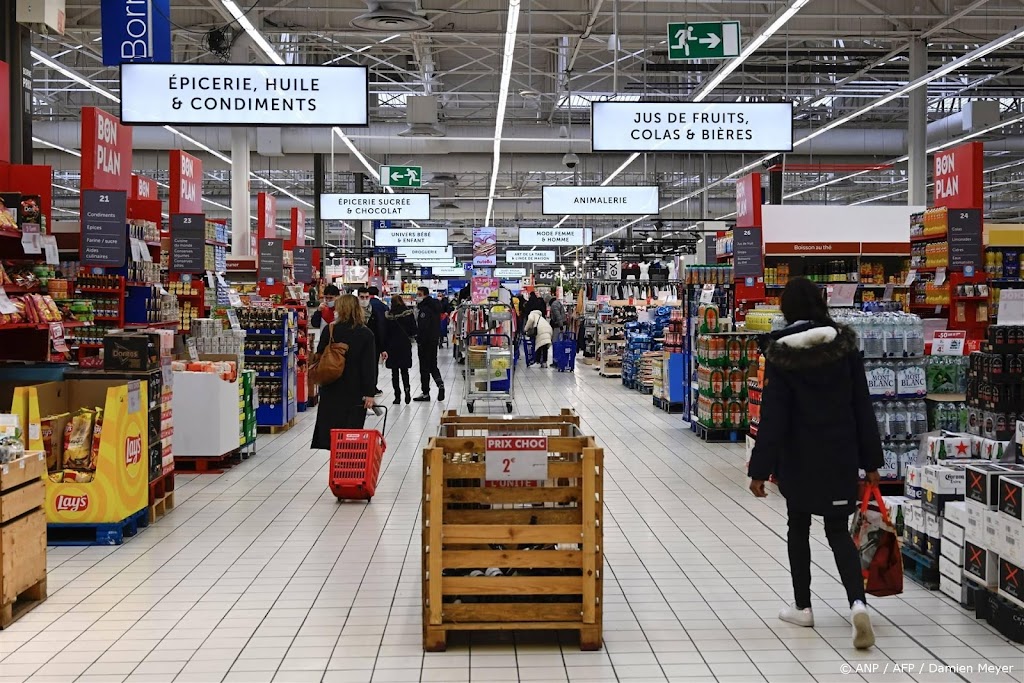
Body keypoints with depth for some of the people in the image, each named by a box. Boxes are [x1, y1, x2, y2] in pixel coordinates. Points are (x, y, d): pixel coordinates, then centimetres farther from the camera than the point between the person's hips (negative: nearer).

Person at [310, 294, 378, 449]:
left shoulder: (330, 330, -4)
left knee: (332, 427, 9)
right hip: (355, 390, -1)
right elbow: (370, 366, -8)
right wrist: (369, 393, -7)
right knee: (353, 429, 4)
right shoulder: (366, 335, -5)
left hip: (332, 390, 1)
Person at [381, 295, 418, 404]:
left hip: (392, 346, -1)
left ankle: (397, 396, 2)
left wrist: (384, 349, -1)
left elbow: (384, 333, -6)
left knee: (395, 372, 6)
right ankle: (407, 389, -11)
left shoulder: (388, 315, -7)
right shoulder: (409, 313, -4)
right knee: (404, 370, 13)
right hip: (405, 346, 1)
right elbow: (414, 330, -3)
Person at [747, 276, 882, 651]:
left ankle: (803, 607, 23)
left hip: (798, 457, -2)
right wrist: (871, 459, 6)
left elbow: (773, 414, -13)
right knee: (839, 530, 9)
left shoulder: (780, 352, -10)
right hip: (840, 454, 2)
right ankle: (858, 602, -13)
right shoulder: (844, 343, -2)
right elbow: (862, 405, 0)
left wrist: (760, 468, -10)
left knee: (799, 527, 16)